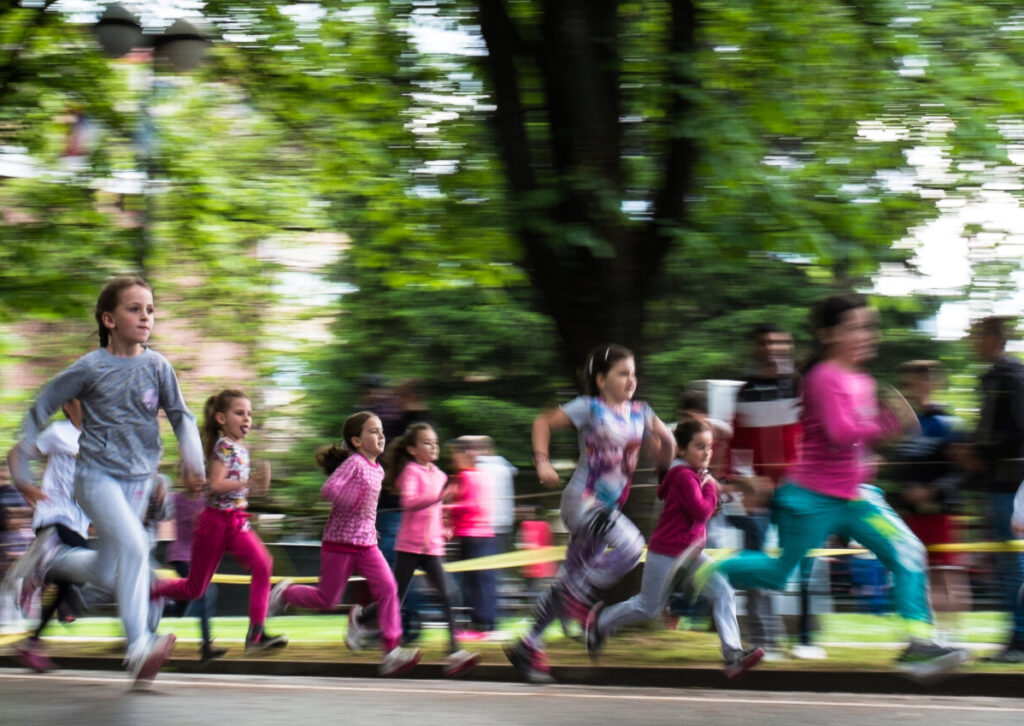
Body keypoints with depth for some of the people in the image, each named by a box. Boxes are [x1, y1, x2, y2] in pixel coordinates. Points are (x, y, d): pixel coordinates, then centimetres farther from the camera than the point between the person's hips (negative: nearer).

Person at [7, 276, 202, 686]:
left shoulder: (157, 367, 0)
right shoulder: (90, 368, -8)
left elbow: (180, 415, 7)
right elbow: (41, 408, 2)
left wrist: (191, 453, -13)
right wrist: (21, 461, -1)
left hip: (138, 480, 5)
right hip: (97, 475, -5)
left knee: (107, 574, 10)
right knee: (133, 545, -26)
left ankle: (52, 560, 41)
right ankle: (139, 647, -27)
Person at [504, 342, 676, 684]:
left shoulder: (640, 413, 8)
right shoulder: (590, 408, -7)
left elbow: (663, 456, 17)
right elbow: (544, 422, -1)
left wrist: (666, 441, -6)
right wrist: (542, 462, -12)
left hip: (609, 508, 7)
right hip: (582, 501, -7)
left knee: (569, 582, 10)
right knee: (631, 545, -28)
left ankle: (527, 647, 20)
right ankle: (580, 596, -11)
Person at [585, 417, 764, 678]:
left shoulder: (695, 475, 8)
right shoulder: (685, 476, -21)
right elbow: (701, 512, -28)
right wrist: (710, 487, -13)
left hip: (690, 553, 9)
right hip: (665, 554, -9)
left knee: (723, 593, -7)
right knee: (648, 607, 9)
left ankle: (733, 655, -12)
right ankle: (600, 621, 33)